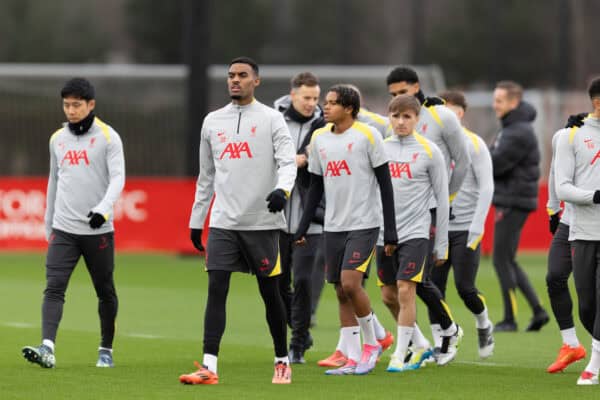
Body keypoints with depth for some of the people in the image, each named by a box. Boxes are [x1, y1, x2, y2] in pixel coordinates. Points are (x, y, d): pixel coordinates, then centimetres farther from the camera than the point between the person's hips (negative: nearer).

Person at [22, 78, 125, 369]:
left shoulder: (107, 137, -3)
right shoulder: (57, 139, 11)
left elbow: (118, 178, -13)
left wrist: (104, 208, -30)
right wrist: (48, 223, 22)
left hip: (98, 230, -3)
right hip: (63, 230, 3)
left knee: (105, 292, 8)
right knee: (54, 287, -13)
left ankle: (106, 350, 23)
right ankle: (47, 349, -24)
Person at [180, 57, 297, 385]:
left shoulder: (271, 119, 0)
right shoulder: (212, 121, 12)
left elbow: (287, 161, -10)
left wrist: (282, 189, -31)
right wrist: (196, 220, 19)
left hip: (262, 221, -3)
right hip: (223, 222, 3)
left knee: (270, 292, 5)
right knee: (216, 289, -7)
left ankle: (282, 362, 19)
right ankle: (209, 367, -11)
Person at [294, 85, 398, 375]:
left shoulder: (367, 136, -7)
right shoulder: (320, 139, 9)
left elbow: (385, 184, -6)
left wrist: (390, 231, -9)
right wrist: (303, 227, 10)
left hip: (364, 224, -6)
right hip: (333, 227, 6)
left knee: (350, 283, -17)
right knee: (341, 292, 4)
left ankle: (371, 343, 3)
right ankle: (353, 359, 8)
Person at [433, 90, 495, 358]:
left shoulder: (474, 145, -3)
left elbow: (487, 187, -7)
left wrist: (477, 227, -14)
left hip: (465, 228, -4)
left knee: (464, 286, -8)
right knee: (434, 286, -3)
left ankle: (484, 326, 21)